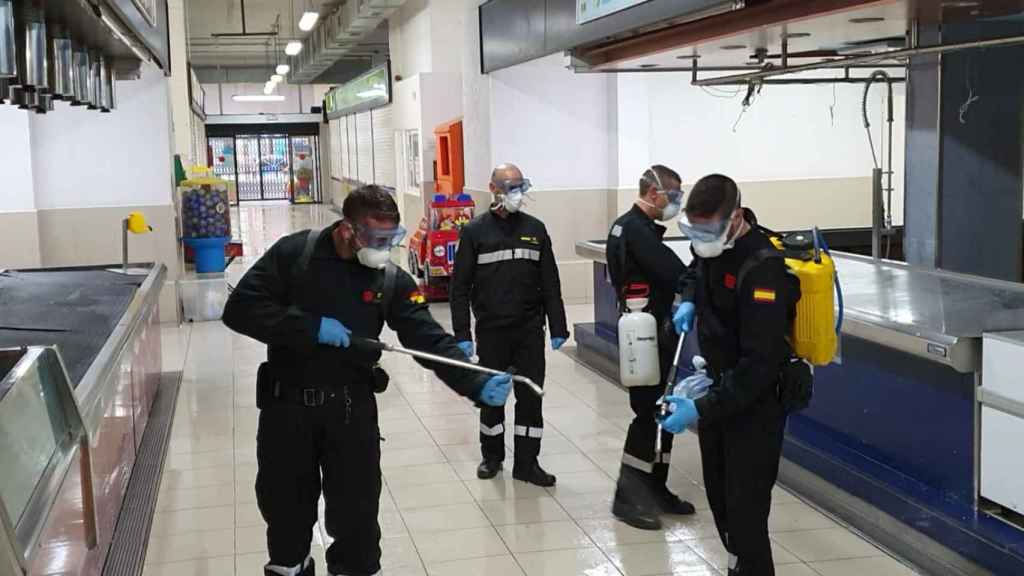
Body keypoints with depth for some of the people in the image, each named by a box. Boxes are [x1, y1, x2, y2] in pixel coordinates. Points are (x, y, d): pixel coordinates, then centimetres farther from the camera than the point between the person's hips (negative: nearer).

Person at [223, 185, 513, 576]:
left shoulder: (392, 281, -6)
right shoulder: (293, 254, -11)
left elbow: (432, 342, -12)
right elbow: (239, 309, -17)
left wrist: (478, 385, -27)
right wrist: (310, 327, -24)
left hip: (351, 407, 1)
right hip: (286, 403, 0)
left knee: (356, 511, 4)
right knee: (284, 507, 15)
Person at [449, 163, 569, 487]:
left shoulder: (535, 229, 7)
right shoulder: (475, 231, -2)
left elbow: (550, 283, 7)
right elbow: (460, 286, -2)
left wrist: (558, 327, 3)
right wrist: (462, 334, -8)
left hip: (530, 329, 2)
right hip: (491, 330, -2)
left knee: (531, 395, 2)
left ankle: (526, 462, 12)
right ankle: (492, 456, 28)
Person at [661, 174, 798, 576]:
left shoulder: (762, 270, -28)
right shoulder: (711, 244, -1)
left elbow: (760, 365, -31)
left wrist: (702, 409, -34)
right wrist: (690, 300, 6)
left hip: (755, 400, -9)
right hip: (719, 384, 9)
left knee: (745, 511, -8)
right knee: (719, 498, 19)